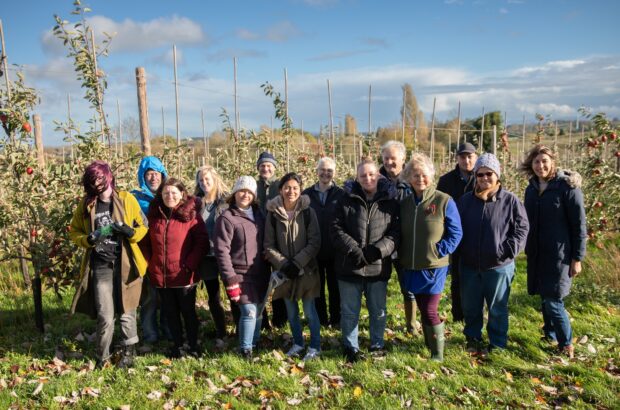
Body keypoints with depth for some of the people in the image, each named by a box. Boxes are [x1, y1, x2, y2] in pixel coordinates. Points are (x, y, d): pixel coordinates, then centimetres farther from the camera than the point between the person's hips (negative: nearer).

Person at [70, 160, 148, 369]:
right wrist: (88, 239, -7)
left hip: (125, 265, -1)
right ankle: (102, 357, 20)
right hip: (101, 266, 1)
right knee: (105, 316, -2)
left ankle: (129, 352, 29)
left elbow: (143, 227, 5)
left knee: (127, 313, 9)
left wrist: (129, 231, -17)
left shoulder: (126, 199, -1)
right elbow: (74, 231, 14)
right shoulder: (86, 204, 5)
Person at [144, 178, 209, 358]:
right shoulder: (154, 215, 5)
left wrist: (190, 264, -15)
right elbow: (147, 243, 12)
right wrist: (149, 264, 2)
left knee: (188, 311, 11)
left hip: (184, 276, -3)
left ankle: (193, 345, 27)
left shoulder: (191, 215, -8)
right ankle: (177, 344, 31)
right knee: (171, 313, 16)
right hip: (160, 276, 4)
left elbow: (202, 243, -10)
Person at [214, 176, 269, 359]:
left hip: (261, 274, 6)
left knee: (259, 311, 11)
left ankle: (254, 344, 28)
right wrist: (230, 280, -17)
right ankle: (246, 351, 8)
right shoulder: (227, 218, -10)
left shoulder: (258, 214, 9)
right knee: (249, 311, -8)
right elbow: (222, 250, -14)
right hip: (241, 274, -6)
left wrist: (268, 270, 10)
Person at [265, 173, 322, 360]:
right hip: (284, 271, 2)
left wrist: (297, 263, -16)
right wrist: (283, 264, -11)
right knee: (291, 311, 14)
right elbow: (269, 245, 0)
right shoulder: (273, 213, -3)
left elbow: (315, 243, -8)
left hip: (306, 269, -2)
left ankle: (315, 347, 21)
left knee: (309, 310, 3)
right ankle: (298, 343, 33)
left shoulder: (308, 212, -6)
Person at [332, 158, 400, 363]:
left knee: (378, 311, 14)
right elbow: (336, 229, -3)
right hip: (350, 266, 0)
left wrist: (378, 250, -17)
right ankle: (351, 347, 27)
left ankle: (377, 345, 34)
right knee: (350, 311, 9)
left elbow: (396, 232, -3)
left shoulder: (390, 202, 2)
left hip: (378, 267, 1)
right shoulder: (347, 200, 2)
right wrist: (353, 249, -15)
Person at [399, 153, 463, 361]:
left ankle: (438, 354, 15)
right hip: (411, 268, 5)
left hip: (434, 267, -5)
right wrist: (402, 256, 3)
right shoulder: (405, 203, 6)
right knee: (423, 310, 14)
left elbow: (456, 233, -5)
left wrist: (440, 251, -13)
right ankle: (429, 346, 33)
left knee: (429, 311, -4)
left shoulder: (444, 201, -9)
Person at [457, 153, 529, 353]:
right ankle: (473, 338, 37)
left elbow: (522, 228, -5)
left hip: (499, 267, -3)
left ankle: (498, 344, 30)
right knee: (470, 307, 16)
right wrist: (459, 252, 2)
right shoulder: (466, 200, 2)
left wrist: (508, 250, -15)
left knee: (497, 308, 11)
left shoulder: (510, 200, -7)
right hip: (469, 265, 3)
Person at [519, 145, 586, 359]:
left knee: (553, 301, -4)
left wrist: (577, 258, -11)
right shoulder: (532, 189, 7)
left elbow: (579, 225, -10)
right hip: (536, 254, 6)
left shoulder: (567, 187, -11)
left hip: (559, 254, -6)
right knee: (544, 297, 13)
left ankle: (566, 343, 14)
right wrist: (528, 249, 15)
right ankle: (550, 335, 29)